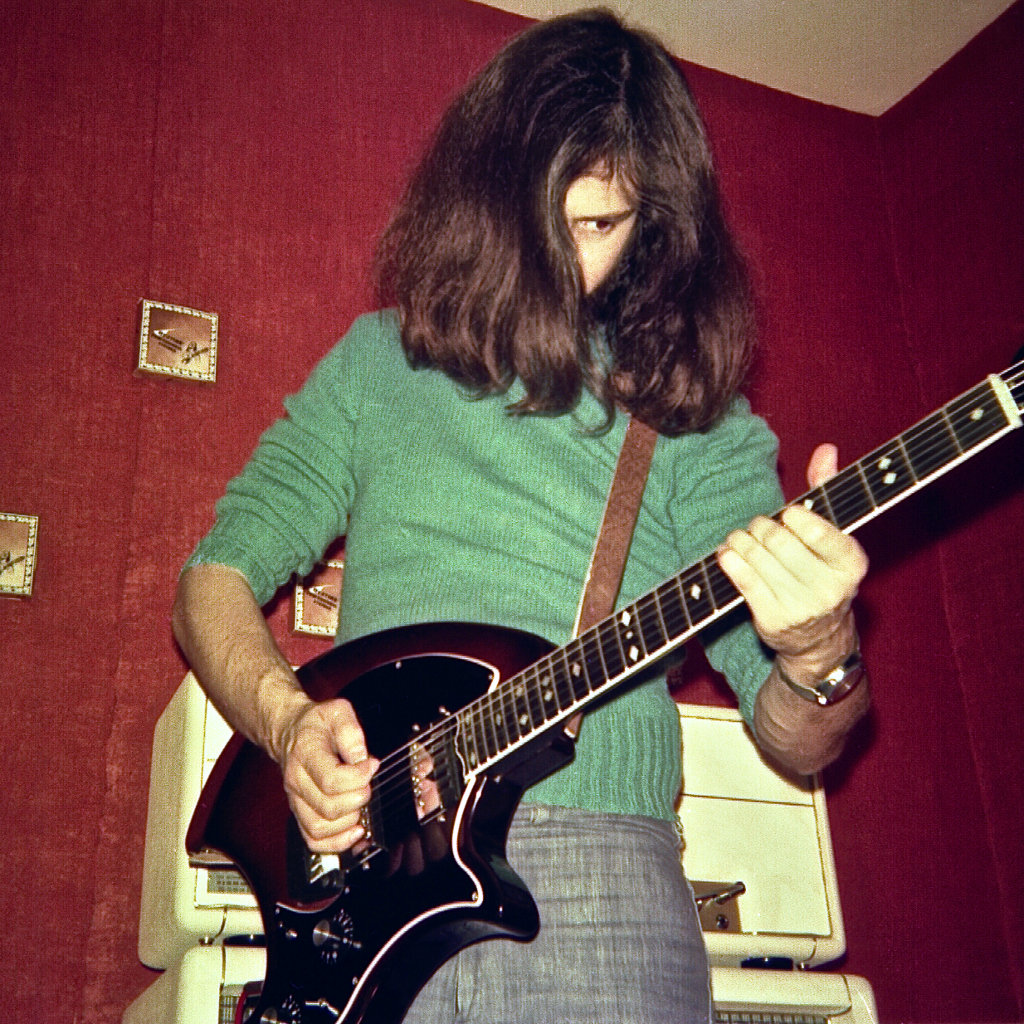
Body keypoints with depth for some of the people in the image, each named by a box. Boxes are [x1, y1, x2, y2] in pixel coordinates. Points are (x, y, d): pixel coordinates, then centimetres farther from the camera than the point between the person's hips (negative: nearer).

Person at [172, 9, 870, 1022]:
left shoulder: (696, 415, 7)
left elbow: (797, 743, 6)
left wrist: (817, 658, -18)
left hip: (600, 869, 0)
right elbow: (215, 575, 12)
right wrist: (287, 720, -8)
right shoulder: (377, 360, 11)